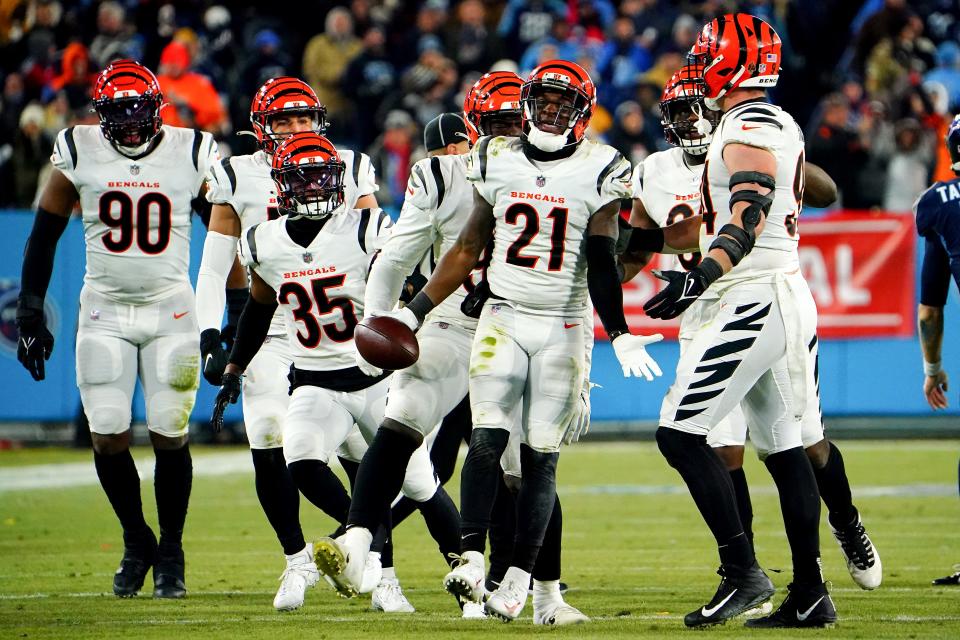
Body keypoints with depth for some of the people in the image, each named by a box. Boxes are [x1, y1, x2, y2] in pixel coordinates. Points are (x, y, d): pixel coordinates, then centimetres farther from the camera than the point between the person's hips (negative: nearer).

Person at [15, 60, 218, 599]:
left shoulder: (191, 154, -5)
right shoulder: (79, 152, -2)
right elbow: (45, 235, 6)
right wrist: (30, 312, 3)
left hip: (171, 311, -1)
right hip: (105, 311, 1)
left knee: (170, 436, -4)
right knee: (109, 438, -4)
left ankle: (171, 552, 15)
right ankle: (136, 543, 18)